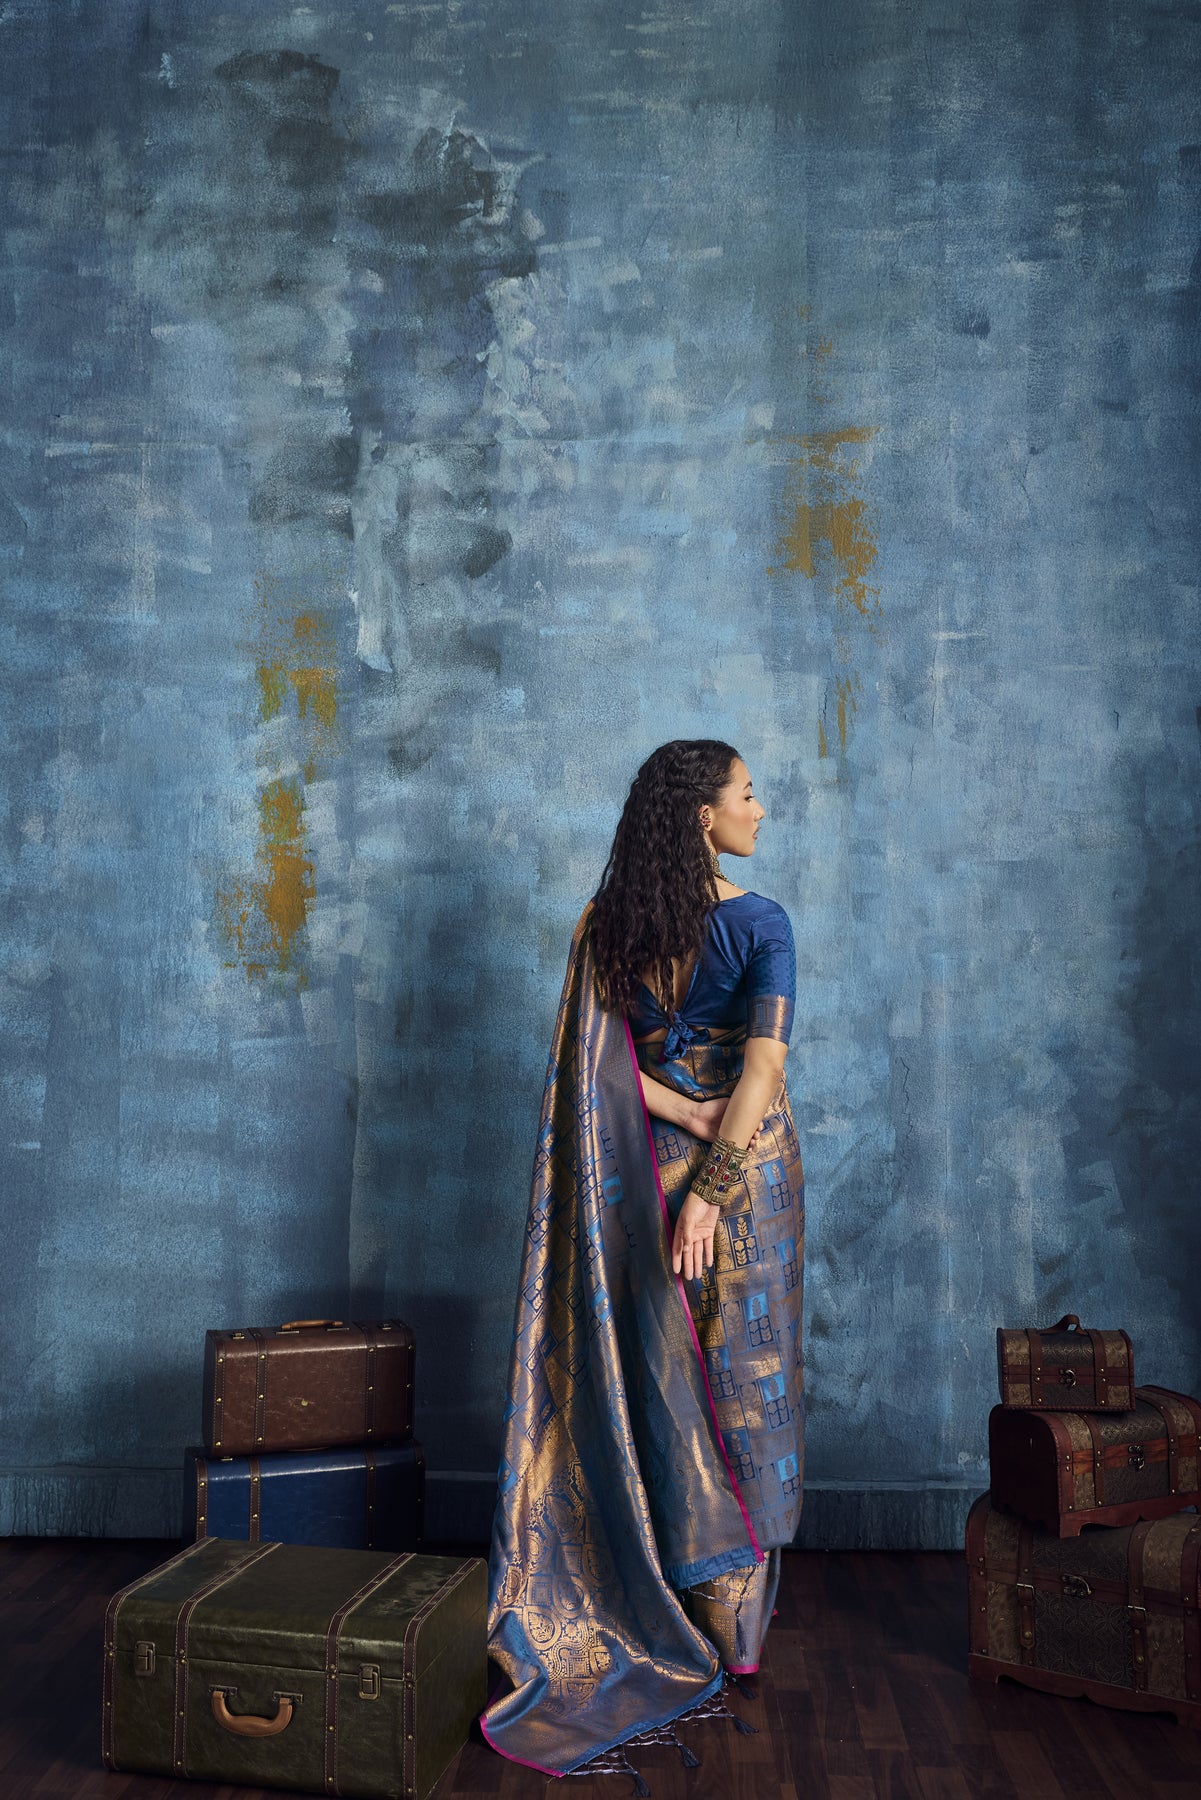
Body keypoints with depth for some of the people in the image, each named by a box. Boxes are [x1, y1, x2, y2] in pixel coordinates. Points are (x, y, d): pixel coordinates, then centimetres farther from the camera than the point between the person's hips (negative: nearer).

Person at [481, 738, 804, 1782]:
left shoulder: (609, 924, 1)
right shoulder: (761, 924, -12)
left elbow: (599, 1058, -5)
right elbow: (762, 1067, -21)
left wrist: (683, 1111, -8)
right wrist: (713, 1183, -22)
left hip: (645, 1169, 4)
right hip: (746, 1164, -4)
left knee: (661, 1376, 13)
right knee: (742, 1373, 8)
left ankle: (665, 1607, 25)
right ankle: (731, 1622, 19)